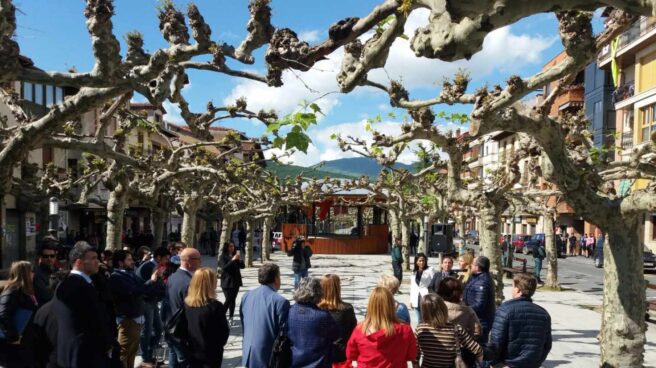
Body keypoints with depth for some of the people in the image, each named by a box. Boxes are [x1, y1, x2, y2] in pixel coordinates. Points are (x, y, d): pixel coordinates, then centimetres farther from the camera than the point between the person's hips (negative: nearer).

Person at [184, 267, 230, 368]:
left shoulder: (187, 303, -7)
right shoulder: (215, 306, -22)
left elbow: (185, 327, 4)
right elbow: (224, 331, -13)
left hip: (193, 351, 5)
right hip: (211, 353, -5)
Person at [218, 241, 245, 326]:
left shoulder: (235, 256, 13)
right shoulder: (223, 257, -3)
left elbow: (242, 266, 9)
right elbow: (224, 267, -17)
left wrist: (240, 259, -10)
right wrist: (232, 260, -21)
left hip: (236, 281, 5)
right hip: (227, 282, -5)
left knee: (233, 300, 4)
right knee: (228, 300, -12)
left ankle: (231, 318, 9)